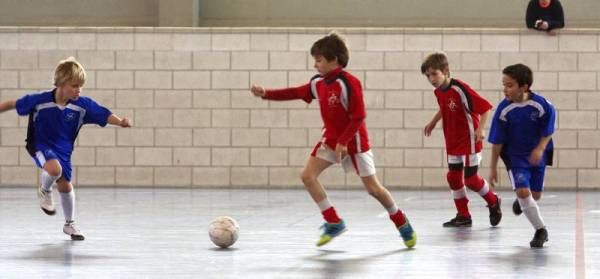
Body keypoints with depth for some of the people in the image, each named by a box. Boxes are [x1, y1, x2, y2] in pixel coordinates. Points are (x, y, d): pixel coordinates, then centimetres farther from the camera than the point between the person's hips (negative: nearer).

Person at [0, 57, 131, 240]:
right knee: (54, 168, -33)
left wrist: (121, 122, -36)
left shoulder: (83, 105, -17)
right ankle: (44, 191, 3)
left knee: (65, 184, 9)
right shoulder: (40, 100, -22)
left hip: (63, 150, 4)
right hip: (41, 145, -3)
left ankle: (70, 224, 32)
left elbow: (105, 115, -18)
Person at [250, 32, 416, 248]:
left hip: (354, 141, -7)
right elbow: (295, 93, 8)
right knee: (307, 175, -8)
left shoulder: (349, 83, -23)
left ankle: (402, 224, 20)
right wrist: (266, 94, -3)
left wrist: (343, 142, -23)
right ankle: (334, 222, 1)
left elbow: (358, 117, -22)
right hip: (330, 139, 7)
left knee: (373, 188, -3)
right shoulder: (318, 83, -1)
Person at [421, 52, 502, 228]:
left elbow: (485, 107, -23)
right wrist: (433, 123, 21)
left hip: (469, 140, -8)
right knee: (454, 177, 6)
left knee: (470, 178, -2)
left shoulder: (459, 89, -25)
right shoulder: (439, 92, 0)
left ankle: (493, 202, 23)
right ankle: (463, 215, 16)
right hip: (453, 142, 8)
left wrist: (480, 129, -30)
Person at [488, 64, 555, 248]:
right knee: (523, 191, -17)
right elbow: (497, 141, -9)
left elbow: (548, 131, -5)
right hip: (515, 156, -1)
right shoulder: (504, 109, -18)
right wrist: (493, 167, -4)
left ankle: (521, 201, 49)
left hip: (537, 155, 1)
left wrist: (540, 149, -21)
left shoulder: (541, 105, -20)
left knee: (535, 195, 11)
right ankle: (541, 230, -3)